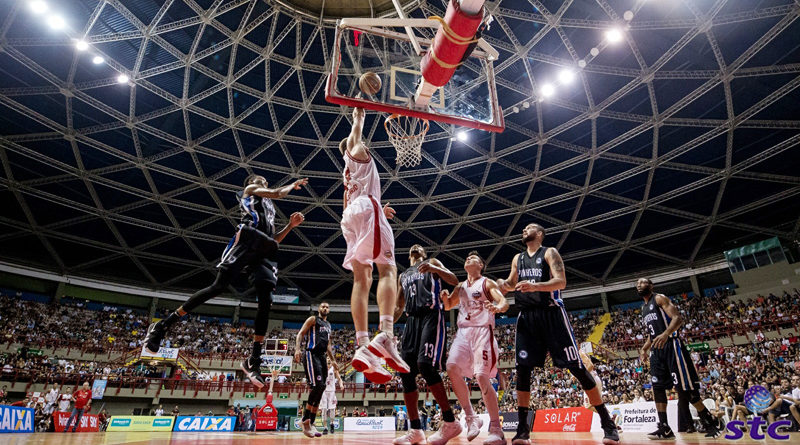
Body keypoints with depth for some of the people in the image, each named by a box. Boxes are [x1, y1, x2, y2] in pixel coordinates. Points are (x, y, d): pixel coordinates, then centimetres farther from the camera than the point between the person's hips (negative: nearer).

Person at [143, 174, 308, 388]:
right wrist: (293, 185, 22)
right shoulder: (250, 189, 20)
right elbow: (277, 193, 5)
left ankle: (253, 361, -11)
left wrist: (290, 226, 22)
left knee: (266, 301, -11)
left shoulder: (269, 208, 37)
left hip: (265, 249, 6)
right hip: (247, 238, -6)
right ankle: (163, 325, -5)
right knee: (219, 286, -18)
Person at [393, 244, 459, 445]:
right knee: (405, 372, -3)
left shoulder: (432, 262, 15)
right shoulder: (403, 275, 29)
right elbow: (399, 307, 27)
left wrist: (435, 269, -16)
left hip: (431, 316, -6)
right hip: (412, 320, 6)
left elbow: (454, 281, 1)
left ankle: (450, 421, -13)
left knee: (425, 364, -23)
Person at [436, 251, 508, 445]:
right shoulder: (460, 286, 19)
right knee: (452, 367, -12)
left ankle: (496, 429, -4)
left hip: (482, 331, -5)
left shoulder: (487, 283, 3)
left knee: (482, 376, -14)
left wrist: (497, 308, -34)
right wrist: (445, 298, 0)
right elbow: (448, 306, 25)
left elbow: (504, 302, -9)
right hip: (463, 331, 6)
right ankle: (471, 417, 3)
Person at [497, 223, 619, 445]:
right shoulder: (518, 258, 17)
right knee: (522, 369, -3)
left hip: (552, 314, -5)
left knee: (576, 367, -4)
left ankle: (608, 424, 8)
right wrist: (505, 285, -6)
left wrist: (535, 286, -31)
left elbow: (561, 281, -14)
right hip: (527, 316, 5)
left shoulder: (549, 253, 0)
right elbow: (512, 284, 19)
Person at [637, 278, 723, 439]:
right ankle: (664, 428, 3)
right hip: (656, 349, 8)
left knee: (684, 387, -7)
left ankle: (713, 423, 9)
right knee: (657, 387, 1)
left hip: (671, 344, -8)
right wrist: (644, 349, 16)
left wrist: (666, 334, -32)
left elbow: (678, 318, -16)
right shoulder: (643, 308, 22)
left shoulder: (659, 298, -2)